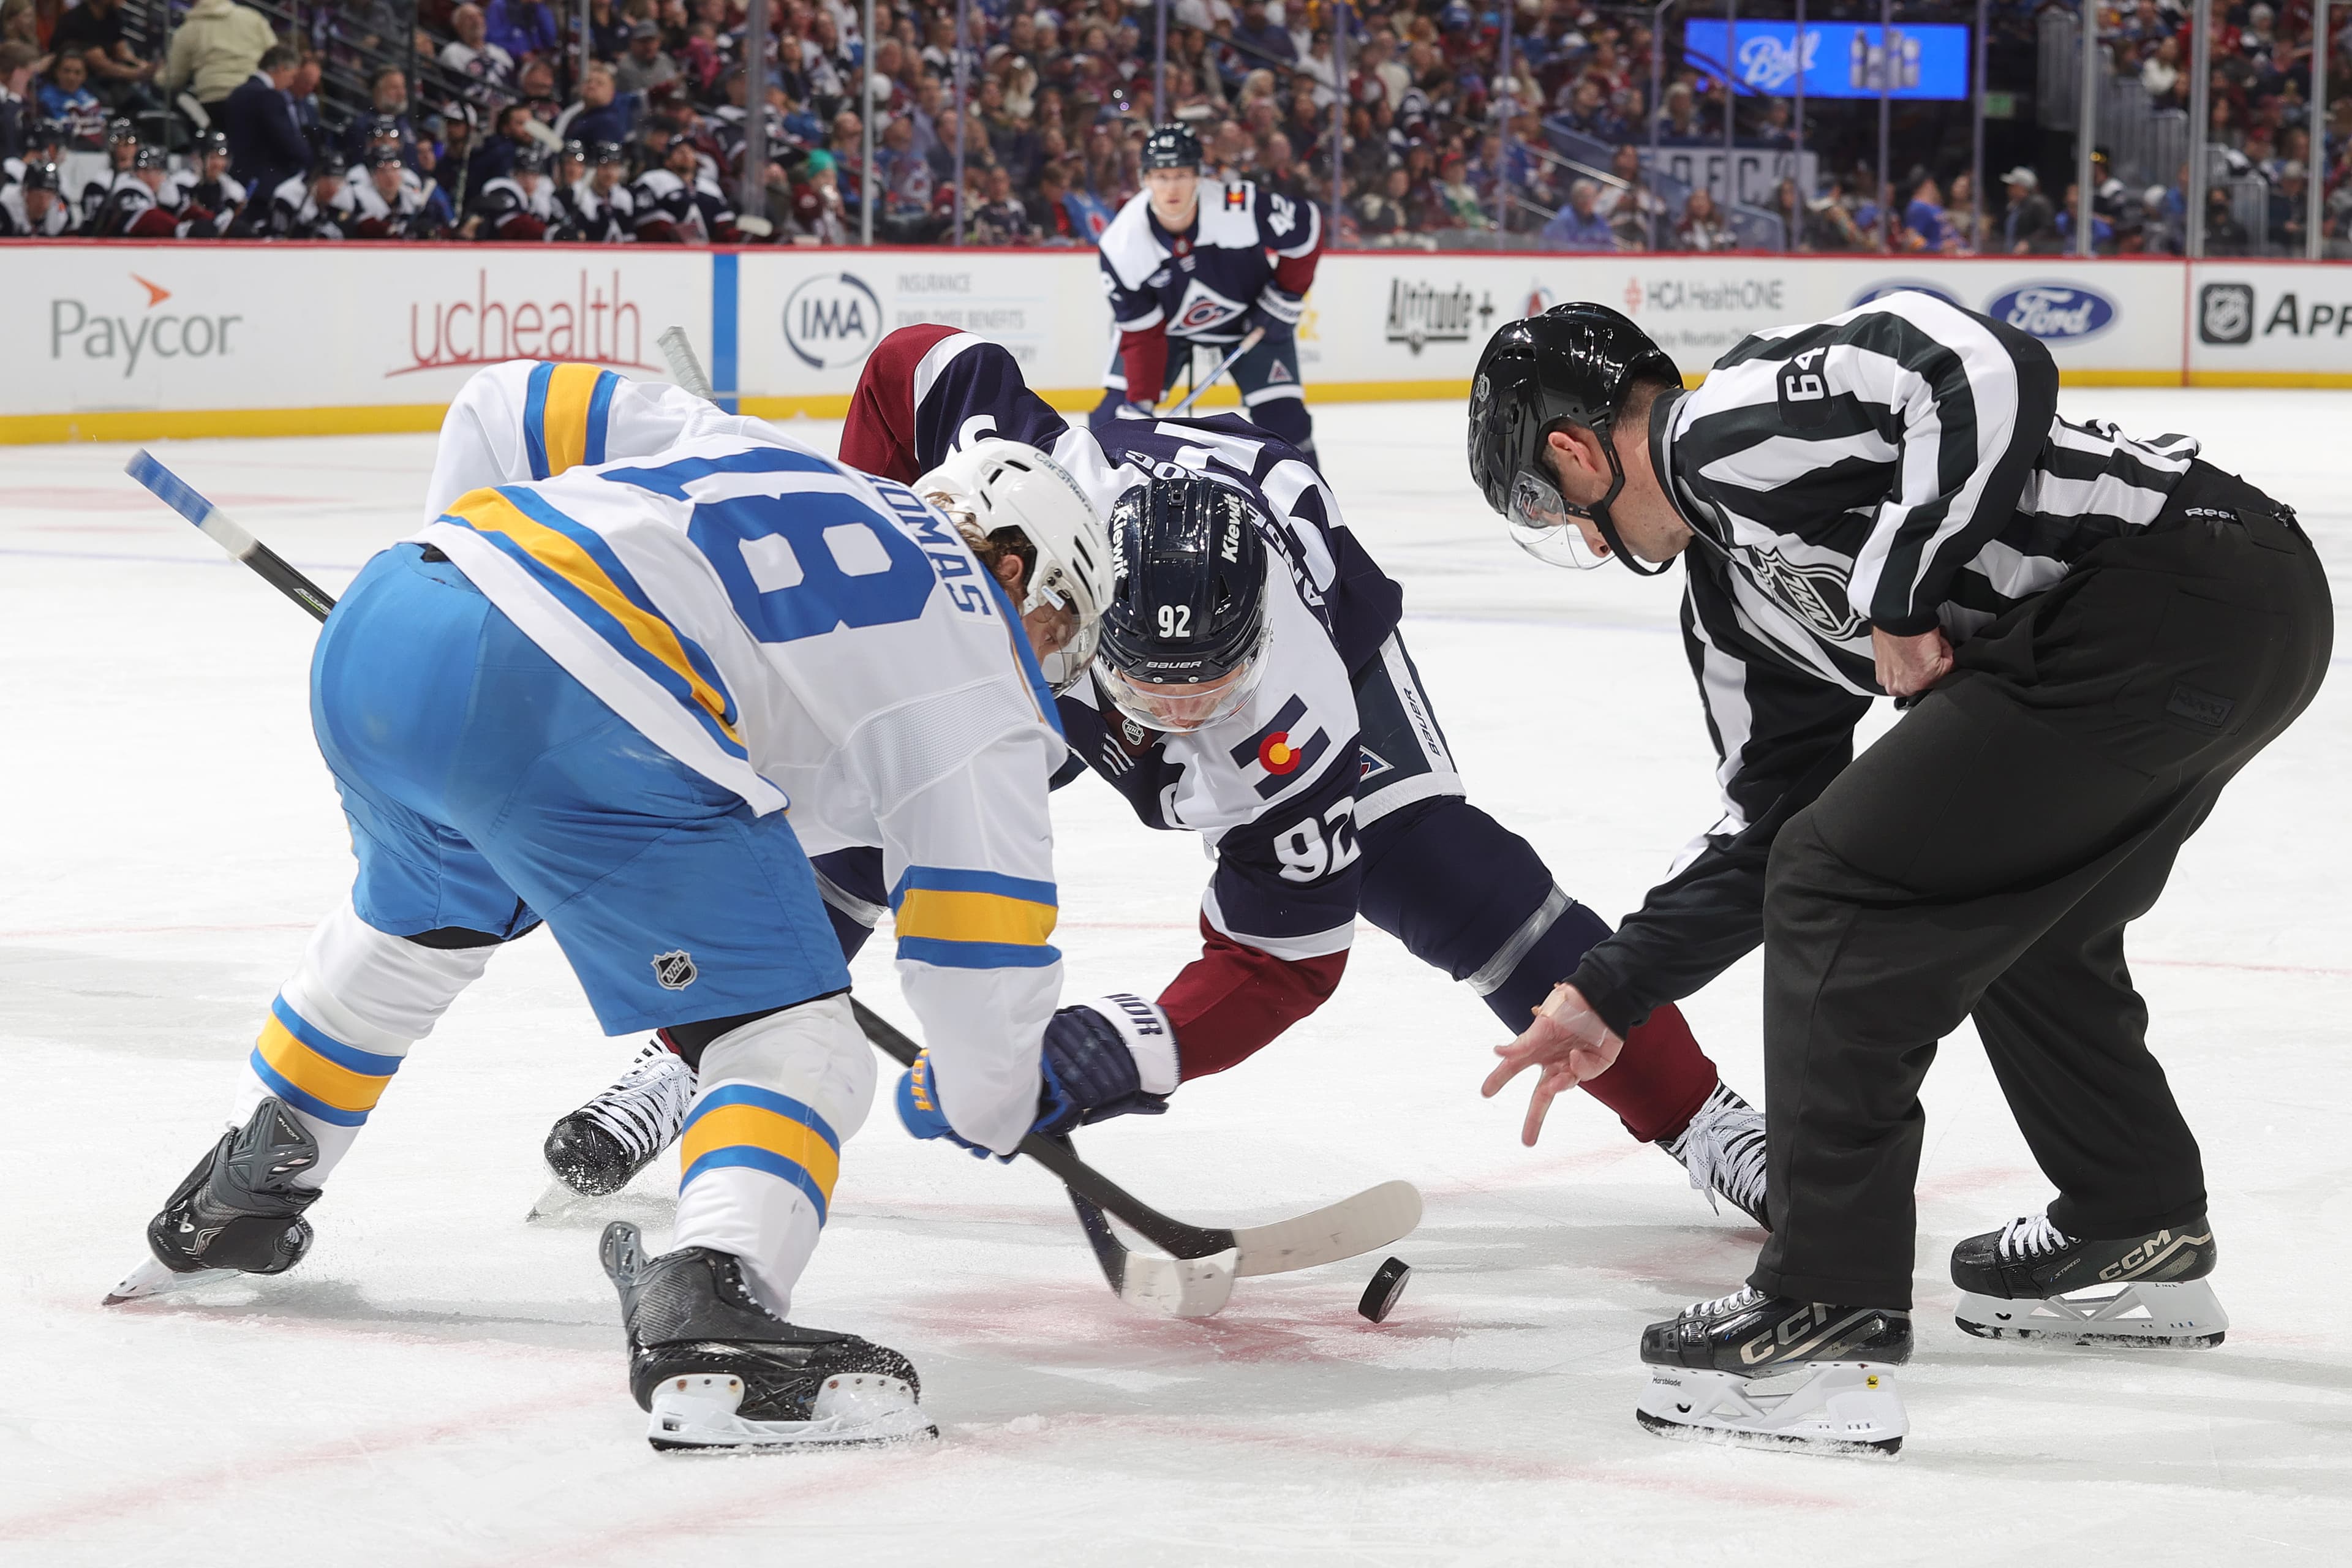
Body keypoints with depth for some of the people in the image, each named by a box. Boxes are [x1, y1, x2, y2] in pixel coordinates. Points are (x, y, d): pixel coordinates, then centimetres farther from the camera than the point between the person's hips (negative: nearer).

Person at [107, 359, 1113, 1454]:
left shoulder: (744, 451, 31)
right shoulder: (978, 675, 14)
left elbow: (512, 406, 30)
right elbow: (981, 942, 10)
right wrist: (988, 1107, 27)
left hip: (379, 621, 8)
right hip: (571, 724, -8)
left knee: (419, 912, 38)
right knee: (795, 1046, 2)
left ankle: (231, 1201, 54)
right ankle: (709, 1313, -23)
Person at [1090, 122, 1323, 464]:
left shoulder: (1243, 208, -35)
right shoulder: (1121, 245, -29)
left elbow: (1307, 227, -15)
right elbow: (1141, 335, -21)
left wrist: (1284, 298, -10)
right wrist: (1140, 403, -25)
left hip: (1249, 316, -1)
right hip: (1167, 323, 1)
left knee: (1282, 415, -10)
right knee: (1119, 411, -12)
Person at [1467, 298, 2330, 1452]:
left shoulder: (1739, 421, -6)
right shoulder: (1729, 597, 24)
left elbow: (1989, 373, -20)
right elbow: (1769, 826, 29)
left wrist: (1897, 598, -12)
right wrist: (1609, 996, 31)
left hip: (2172, 592, -11)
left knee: (1844, 886, -6)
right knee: (2014, 912, 30)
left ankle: (1829, 1323, -3)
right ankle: (2140, 1240, 44)